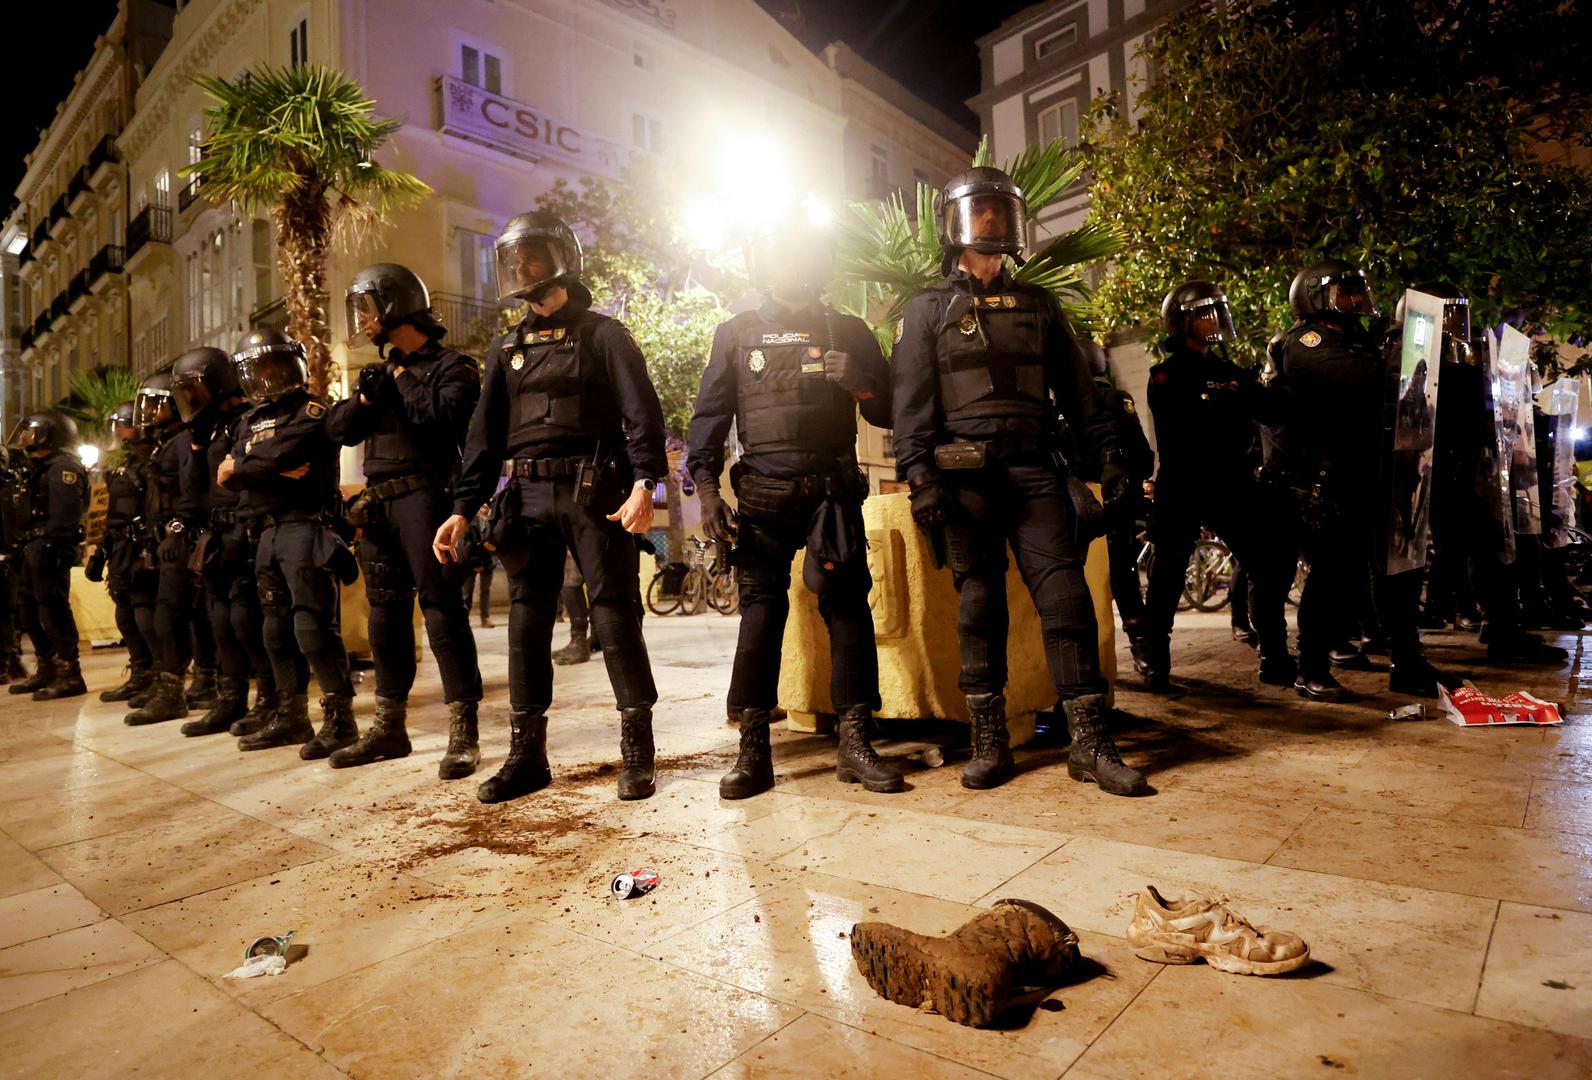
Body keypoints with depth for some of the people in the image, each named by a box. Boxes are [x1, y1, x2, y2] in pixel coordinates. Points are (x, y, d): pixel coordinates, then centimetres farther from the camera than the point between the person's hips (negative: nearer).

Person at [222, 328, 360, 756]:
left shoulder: (310, 411, -3)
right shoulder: (250, 422, 20)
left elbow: (286, 455, -18)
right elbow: (227, 477, 5)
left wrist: (241, 466, 0)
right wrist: (275, 468, -13)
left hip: (305, 528, -8)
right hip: (266, 534, 8)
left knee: (313, 625, -12)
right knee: (278, 629, 12)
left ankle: (340, 717, -7)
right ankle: (291, 716, 22)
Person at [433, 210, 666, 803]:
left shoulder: (603, 334, 4)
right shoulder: (507, 348, 18)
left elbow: (641, 413, -6)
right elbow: (485, 433, 16)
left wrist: (643, 484, -20)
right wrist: (463, 508, 7)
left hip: (595, 494, -5)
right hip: (528, 498, 5)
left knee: (615, 615, -3)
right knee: (526, 621, 5)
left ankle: (637, 752, 7)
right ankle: (526, 754, 15)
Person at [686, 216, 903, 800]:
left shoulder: (848, 331, 14)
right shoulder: (737, 334, 12)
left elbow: (888, 413, 12)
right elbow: (709, 415, 8)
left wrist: (861, 381, -9)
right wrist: (706, 488, -5)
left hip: (834, 490, 1)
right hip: (763, 494, -1)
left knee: (847, 606, -3)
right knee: (760, 609, -4)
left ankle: (854, 745, 5)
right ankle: (753, 751, 1)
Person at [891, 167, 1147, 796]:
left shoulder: (1038, 305, 20)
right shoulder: (928, 310, 11)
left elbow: (1076, 389, 18)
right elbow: (912, 402, 1)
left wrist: (1106, 456, 7)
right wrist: (919, 476, -12)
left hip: (1035, 471, 3)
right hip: (966, 477, -2)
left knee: (1066, 597, -6)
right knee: (980, 604, 0)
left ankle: (1089, 744, -1)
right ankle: (988, 743, 9)